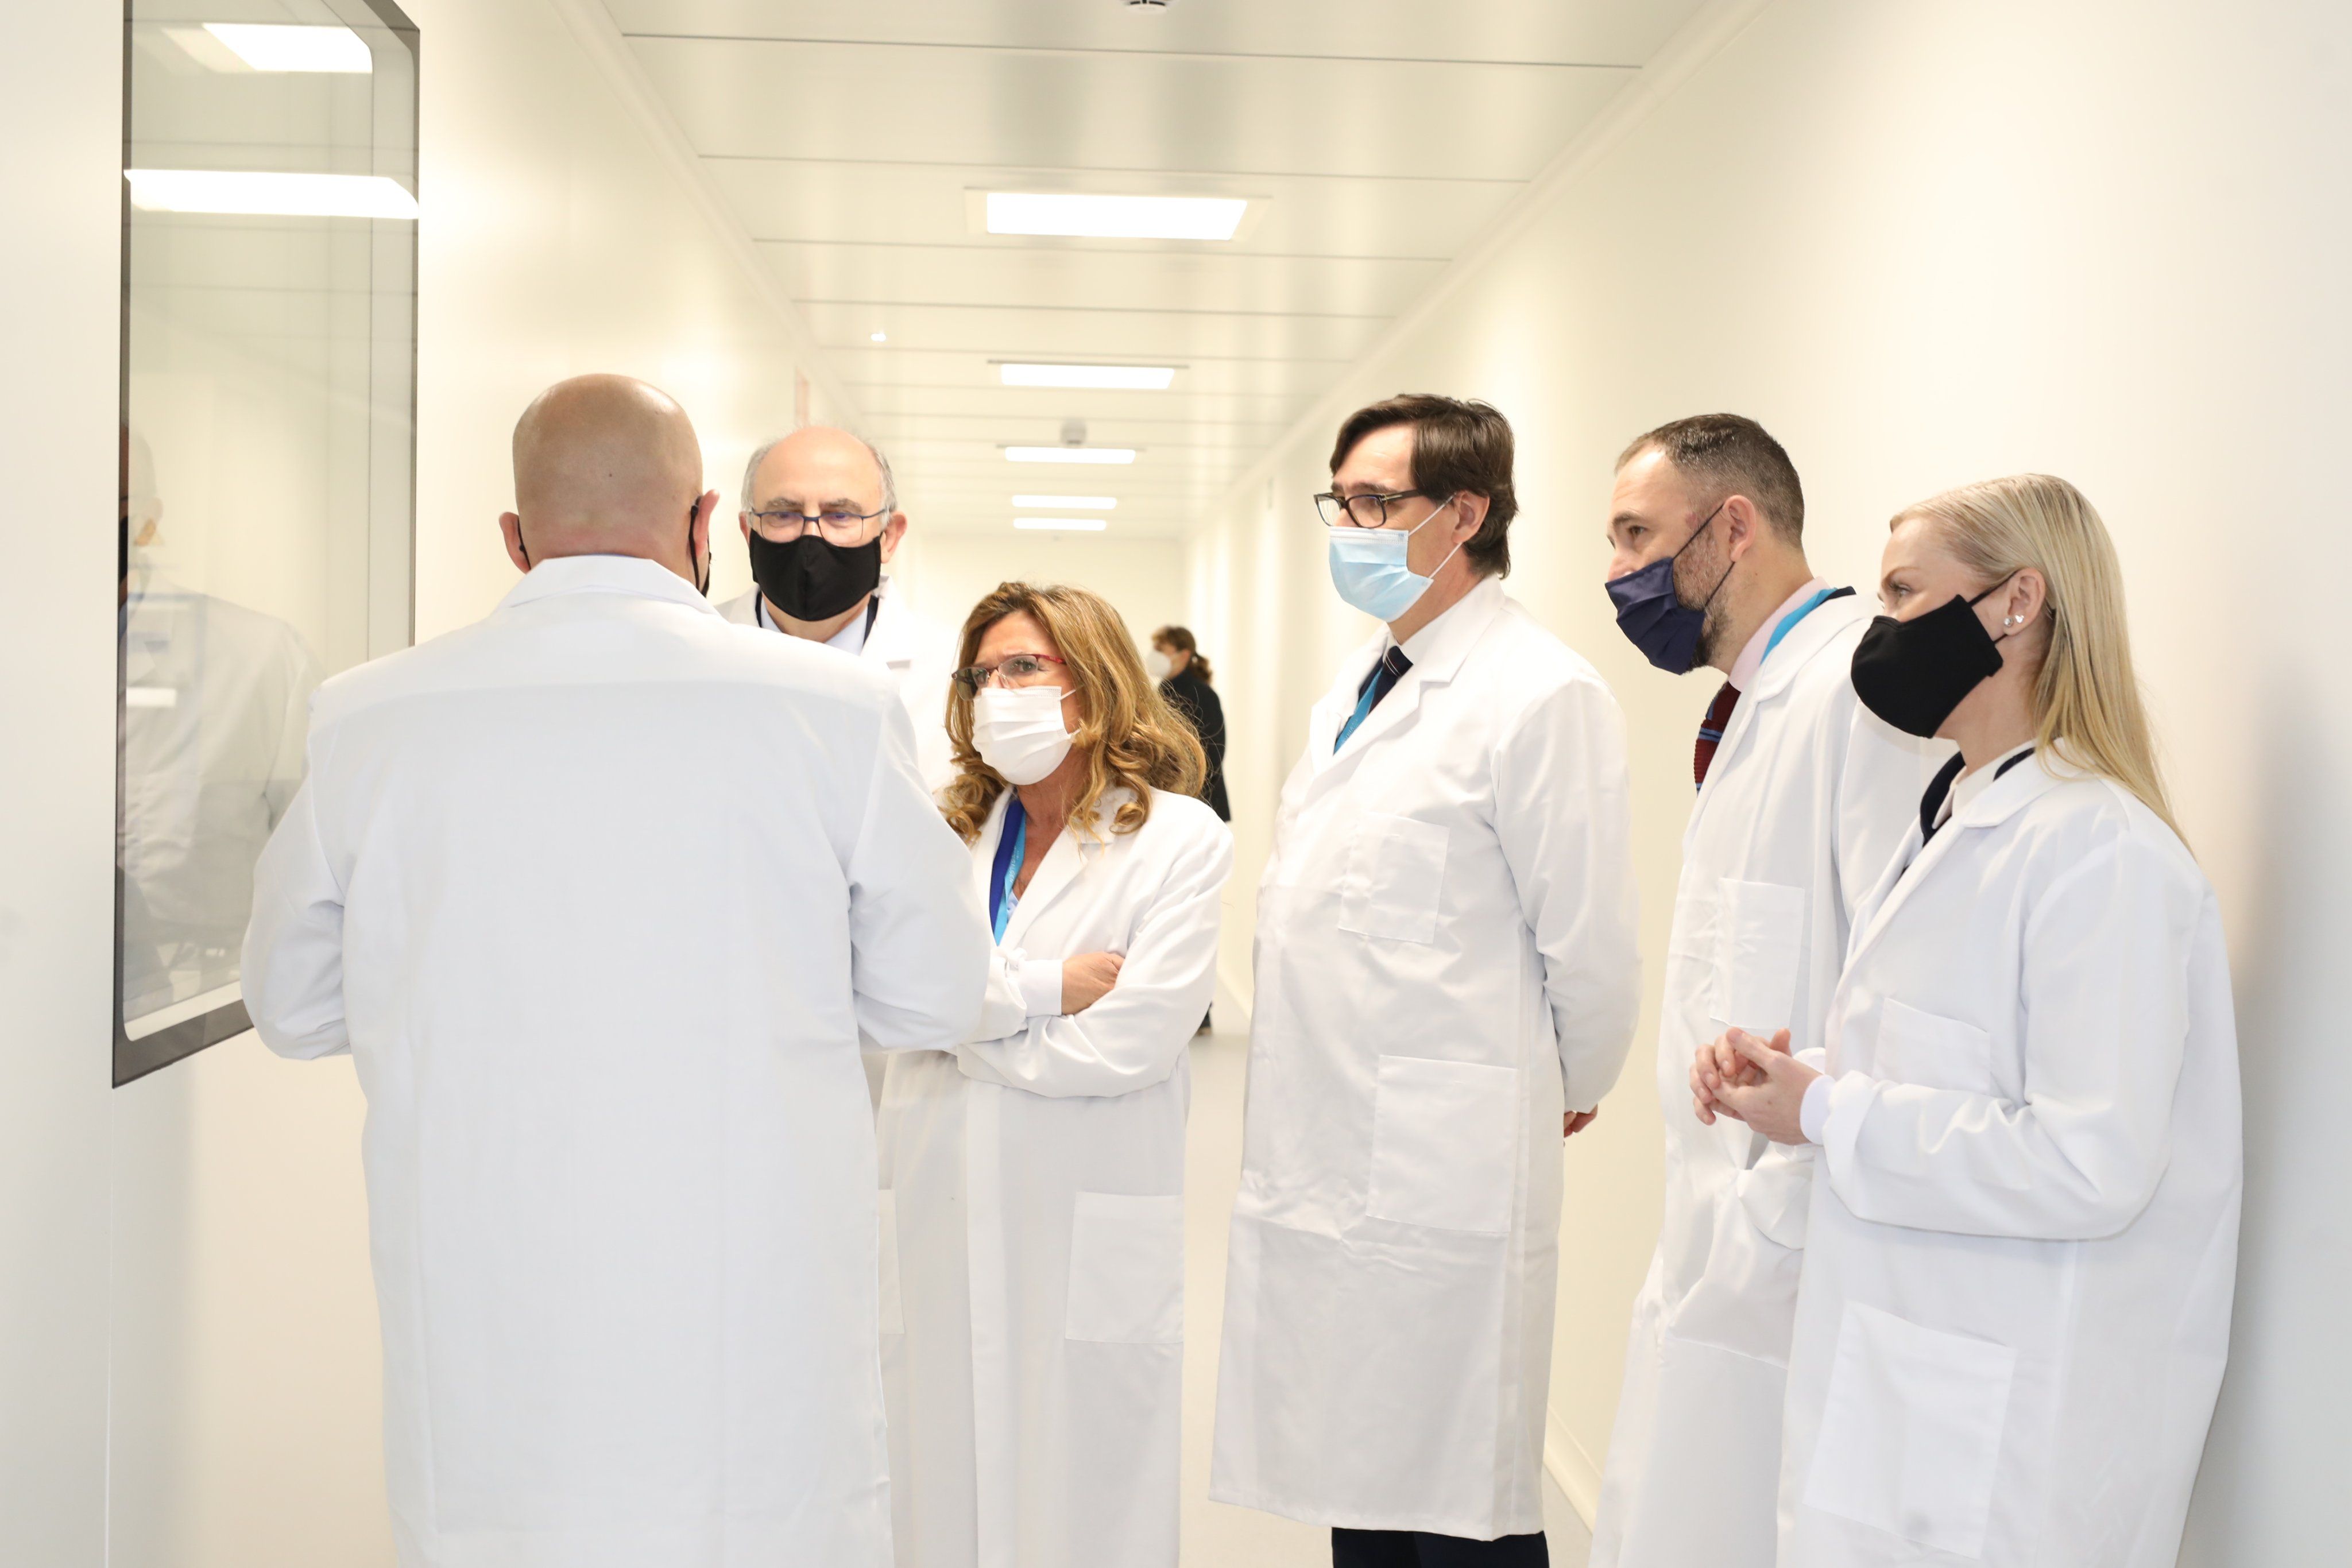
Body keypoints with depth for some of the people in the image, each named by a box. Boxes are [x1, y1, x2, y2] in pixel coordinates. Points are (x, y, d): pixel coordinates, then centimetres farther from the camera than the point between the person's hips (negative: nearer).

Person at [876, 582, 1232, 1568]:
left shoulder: (1180, 841, -2)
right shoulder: (949, 834, 12)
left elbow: (1133, 1041, -13)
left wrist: (962, 1019, -3)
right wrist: (1040, 990, -14)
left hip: (1085, 1235, -4)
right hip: (939, 1217, 4)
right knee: (940, 1481, 8)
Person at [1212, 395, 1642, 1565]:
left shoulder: (1540, 697, -13)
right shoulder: (1354, 690, 15)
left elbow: (1589, 940, -11)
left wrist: (1571, 1093, 4)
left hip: (1441, 1173, -8)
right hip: (1324, 1163, 8)